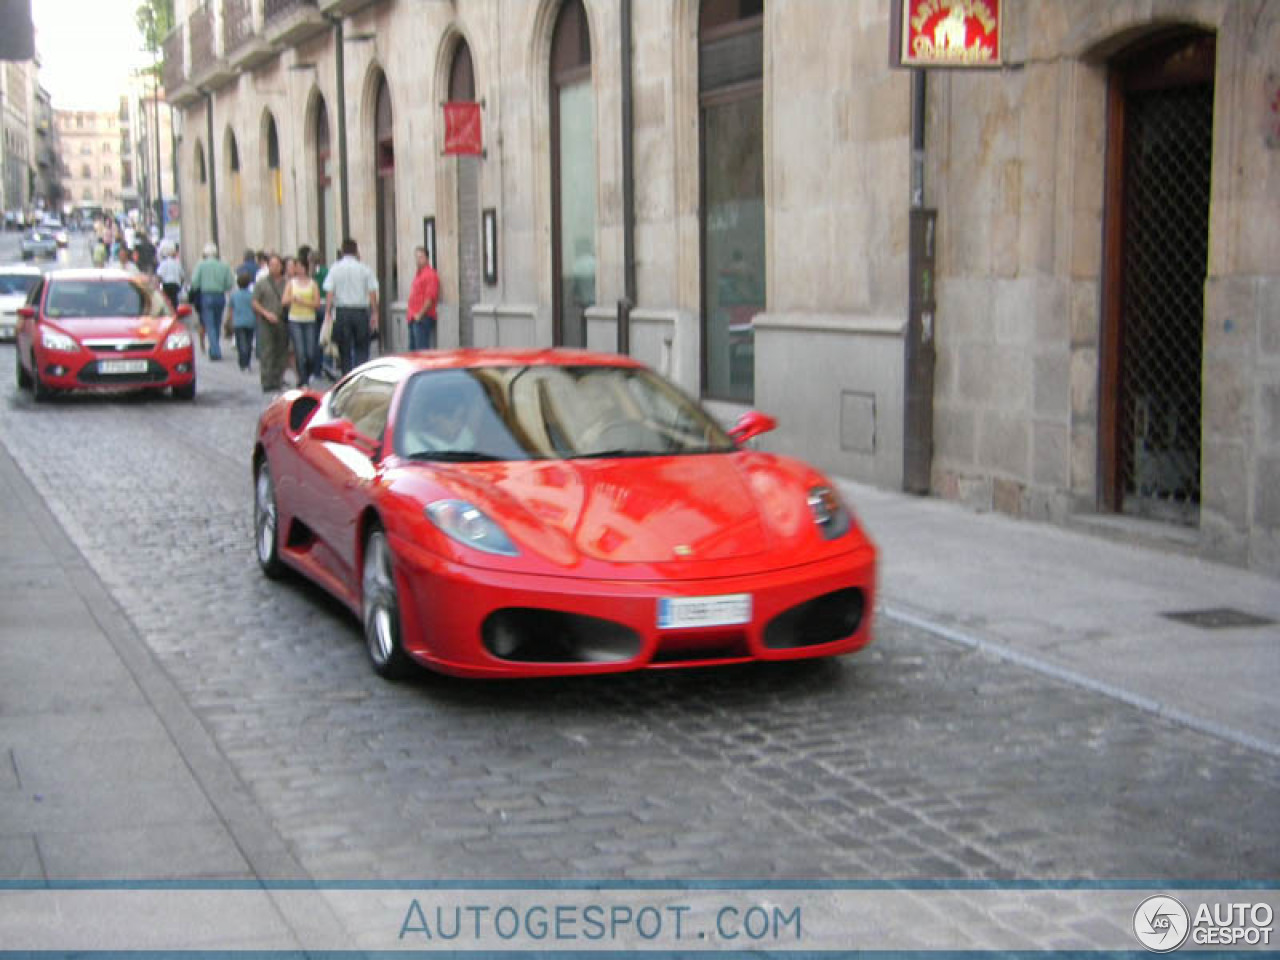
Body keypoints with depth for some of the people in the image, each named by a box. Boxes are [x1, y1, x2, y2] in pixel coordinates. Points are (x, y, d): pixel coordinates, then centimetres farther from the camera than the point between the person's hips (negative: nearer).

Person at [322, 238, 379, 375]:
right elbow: (373, 293, -3)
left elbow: (329, 294, -4)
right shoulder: (365, 269, 0)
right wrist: (375, 314, 3)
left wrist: (328, 314, -2)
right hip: (361, 312, 0)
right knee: (362, 350, 6)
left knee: (345, 352, 8)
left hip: (341, 312, 0)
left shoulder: (335, 269, 1)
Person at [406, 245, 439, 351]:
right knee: (413, 348, 12)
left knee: (422, 349, -12)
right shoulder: (418, 274, 20)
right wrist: (411, 314, 15)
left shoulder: (430, 274, -10)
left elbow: (430, 298, -18)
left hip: (423, 318, -10)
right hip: (414, 318, 10)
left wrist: (420, 314, -18)